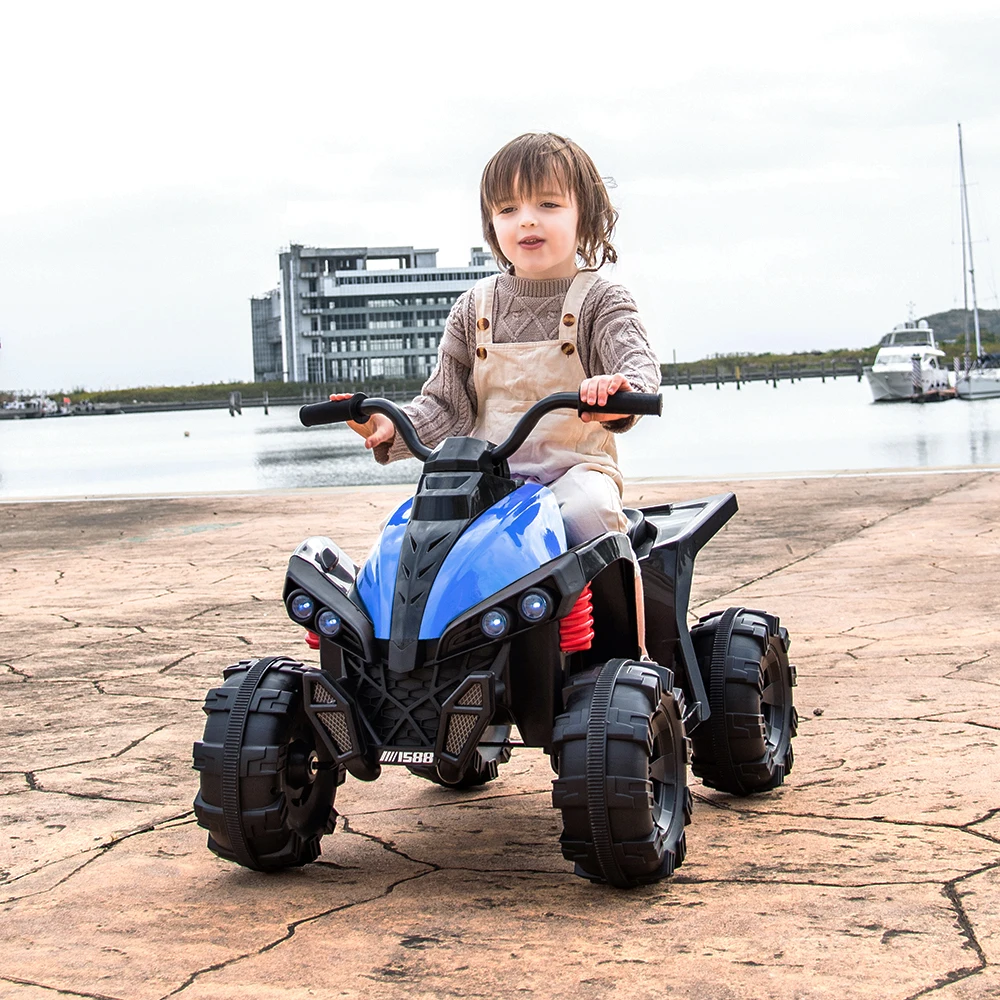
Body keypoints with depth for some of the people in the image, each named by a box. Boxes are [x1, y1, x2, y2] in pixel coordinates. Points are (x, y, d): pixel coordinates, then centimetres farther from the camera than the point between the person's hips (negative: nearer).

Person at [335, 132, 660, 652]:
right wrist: (393, 427, -9)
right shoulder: (475, 308, 11)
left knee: (588, 512, -35)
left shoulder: (599, 301, 2)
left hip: (577, 467, -3)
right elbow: (446, 403, 12)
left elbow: (639, 362, -15)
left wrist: (619, 389, -41)